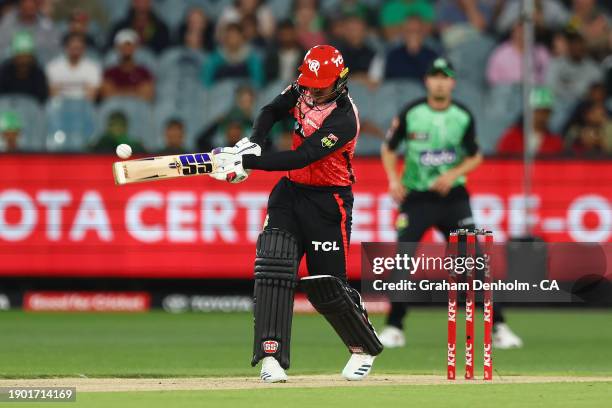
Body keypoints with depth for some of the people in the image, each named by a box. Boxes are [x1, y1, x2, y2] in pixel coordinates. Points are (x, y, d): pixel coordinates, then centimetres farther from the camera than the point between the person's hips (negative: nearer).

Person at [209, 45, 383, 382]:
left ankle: (364, 349, 24)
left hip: (327, 202, -6)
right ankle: (271, 356, -19)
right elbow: (272, 111, 13)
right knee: (273, 265, -14)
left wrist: (246, 162, -35)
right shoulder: (303, 90, -2)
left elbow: (302, 157, -30)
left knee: (326, 286, -2)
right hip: (290, 191, 6)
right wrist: (251, 145, -9)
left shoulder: (344, 119, -24)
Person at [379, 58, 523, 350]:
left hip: (453, 196, 1)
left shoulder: (463, 117, -1)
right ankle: (394, 328, 3)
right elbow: (388, 149, 5)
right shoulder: (410, 114, -5)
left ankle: (497, 326, 1)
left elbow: (475, 157, 7)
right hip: (416, 197, -1)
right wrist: (393, 180, -11)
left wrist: (453, 174, -11)